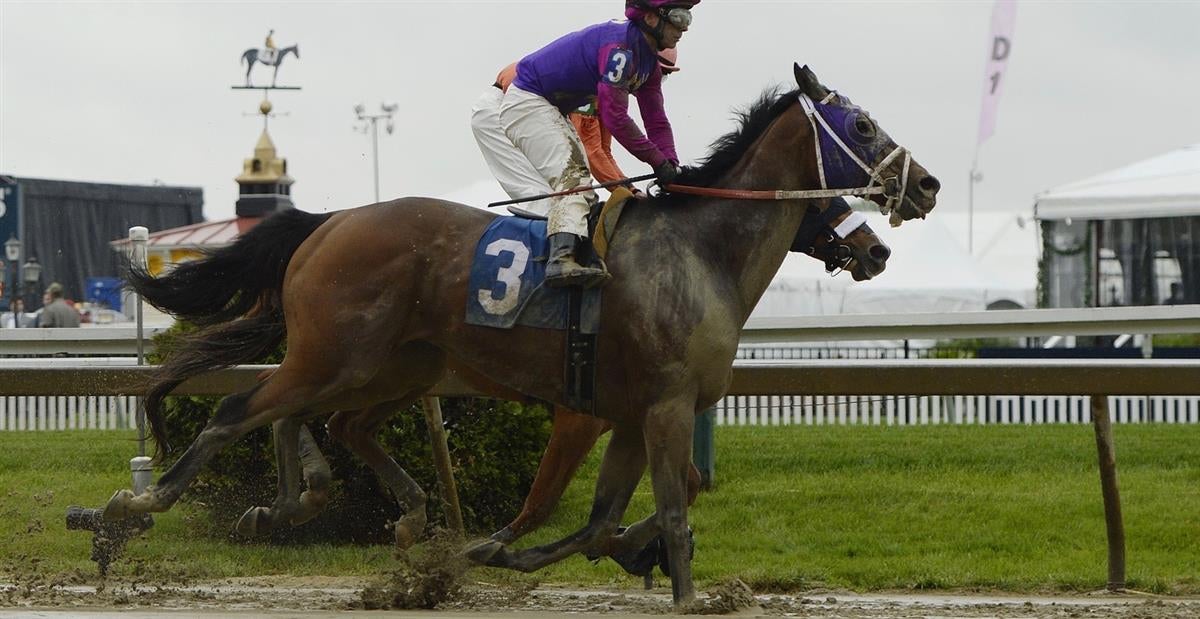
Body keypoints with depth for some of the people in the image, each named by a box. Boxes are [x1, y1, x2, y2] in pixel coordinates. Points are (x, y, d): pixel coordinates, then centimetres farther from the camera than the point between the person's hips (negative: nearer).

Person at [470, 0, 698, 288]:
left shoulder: (649, 63, 8)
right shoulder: (619, 45, -25)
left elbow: (657, 122, 9)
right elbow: (614, 117, -28)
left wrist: (672, 169, -7)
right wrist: (659, 161, -23)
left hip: (553, 111, 11)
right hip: (526, 102, -11)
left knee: (580, 183, 7)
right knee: (571, 174, -26)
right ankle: (562, 258, -44)